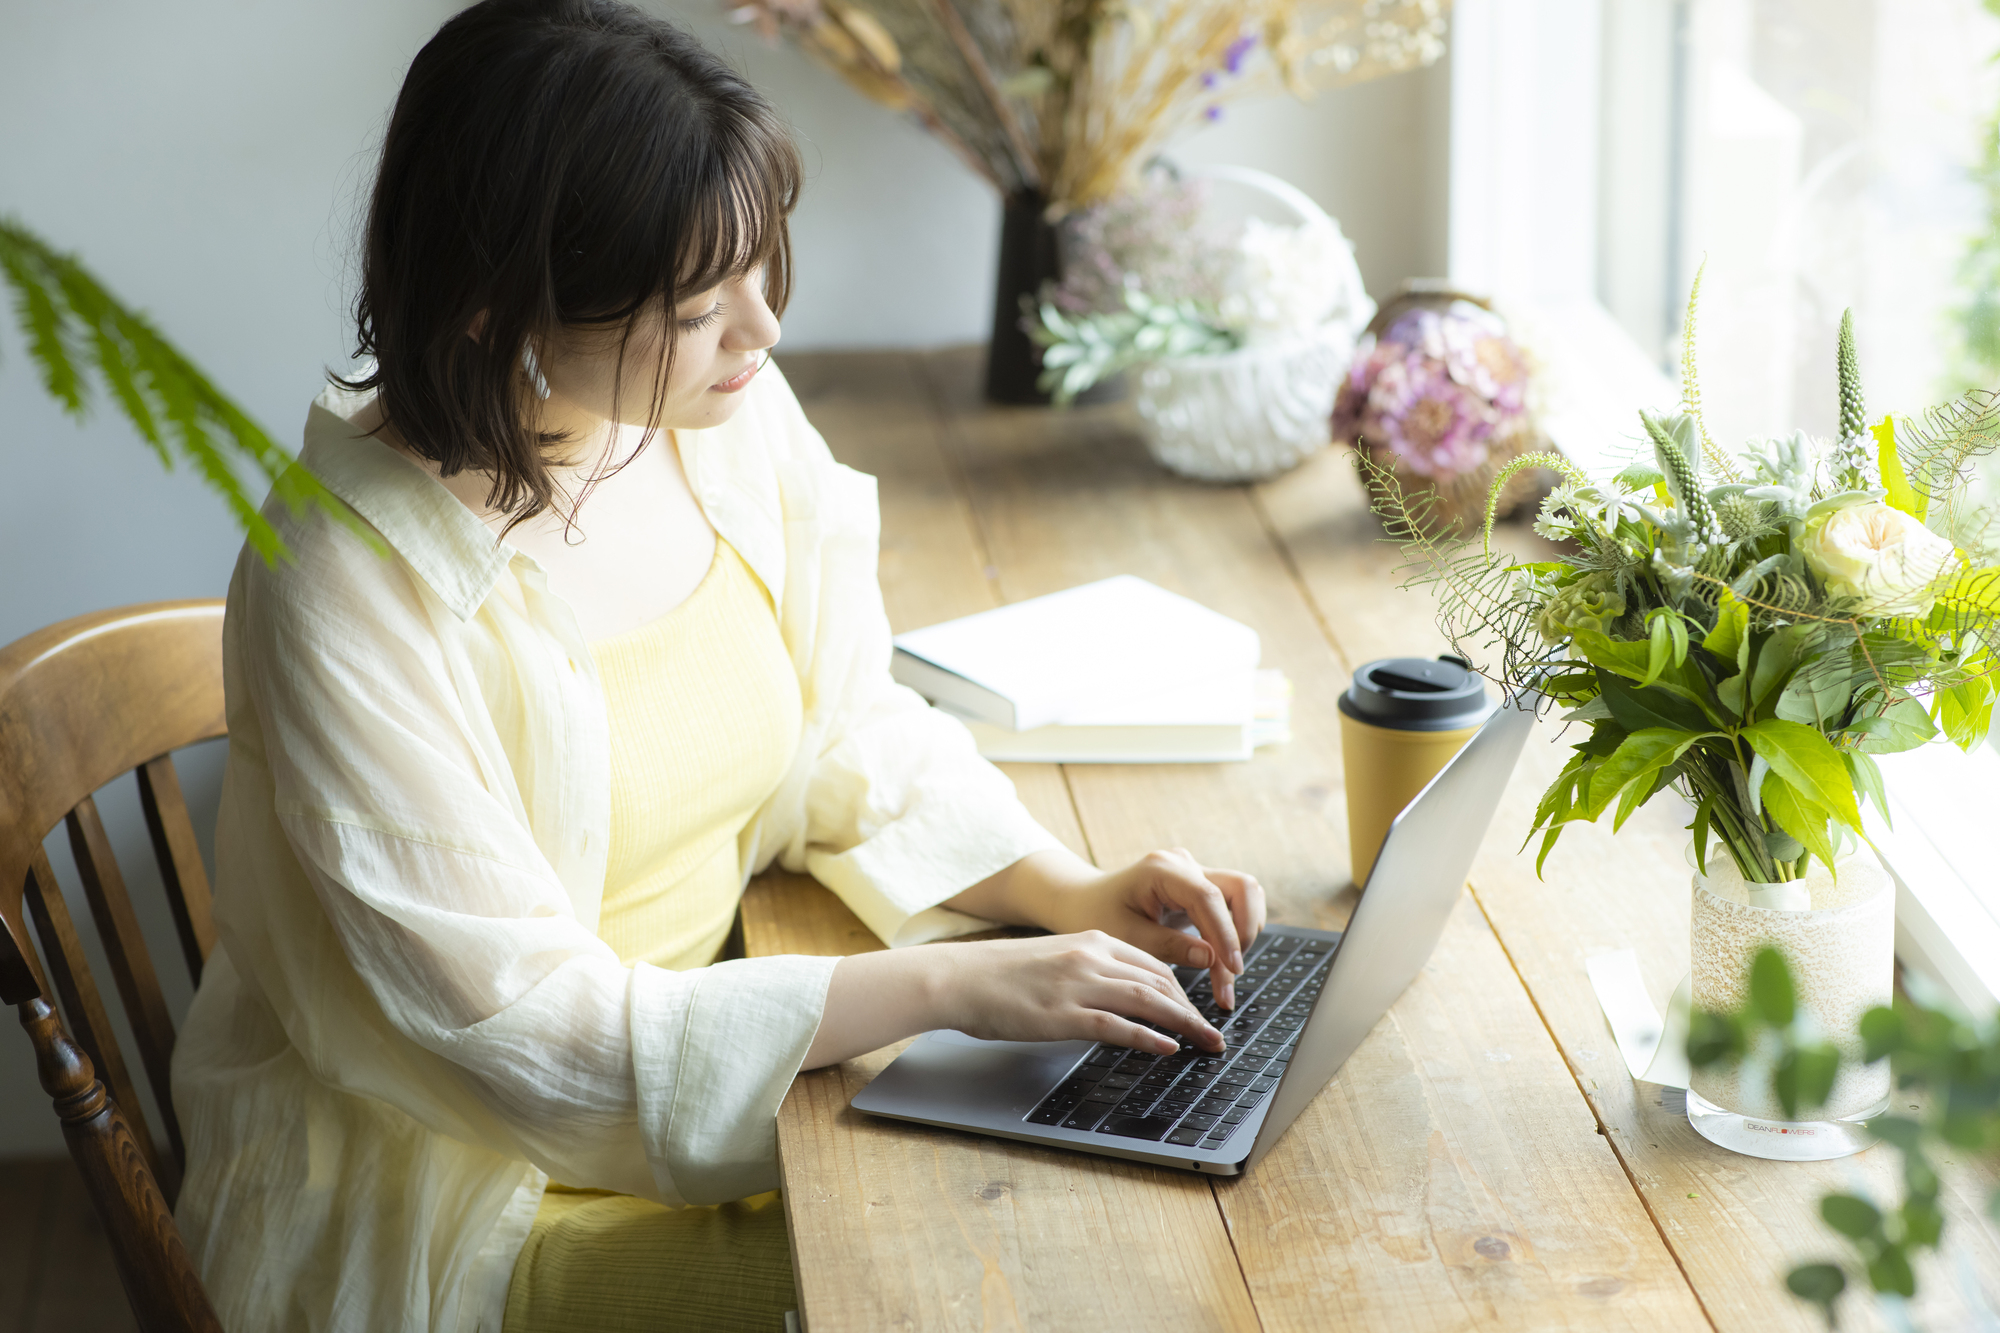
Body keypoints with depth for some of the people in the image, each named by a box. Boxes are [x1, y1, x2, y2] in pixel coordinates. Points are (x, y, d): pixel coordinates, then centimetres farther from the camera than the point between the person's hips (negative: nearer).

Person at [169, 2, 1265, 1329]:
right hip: (446, 1187, -6)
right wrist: (944, 986, -26)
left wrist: (1068, 893, -11)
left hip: (701, 1046, 6)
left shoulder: (735, 419, -6)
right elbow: (513, 1030, -24)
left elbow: (852, 740, 7)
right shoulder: (355, 587, -27)